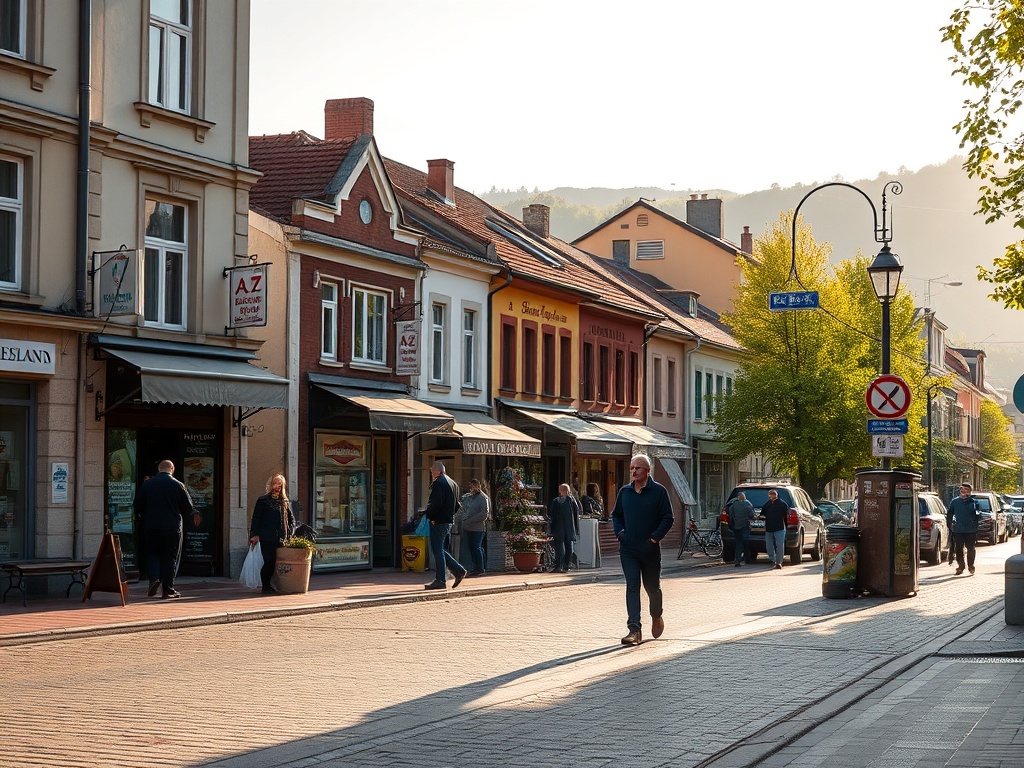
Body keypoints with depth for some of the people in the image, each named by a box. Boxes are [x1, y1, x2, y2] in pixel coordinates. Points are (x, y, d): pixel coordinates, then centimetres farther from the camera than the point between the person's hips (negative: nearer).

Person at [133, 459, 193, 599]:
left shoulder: (147, 484, 0)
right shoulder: (178, 485, -5)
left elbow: (138, 507, 2)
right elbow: (189, 508, -2)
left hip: (151, 528, 1)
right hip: (172, 528, -1)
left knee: (153, 554, 17)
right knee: (170, 557, 6)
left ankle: (154, 577, -6)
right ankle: (168, 590, 6)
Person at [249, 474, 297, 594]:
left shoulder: (285, 502, 17)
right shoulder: (263, 501, 6)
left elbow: (291, 519, 21)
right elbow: (256, 518, 2)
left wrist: (291, 533, 6)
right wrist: (254, 534, -8)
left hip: (281, 539, 4)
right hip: (267, 539, -4)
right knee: (269, 562, -7)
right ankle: (266, 586, 5)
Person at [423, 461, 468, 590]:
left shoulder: (438, 483, -13)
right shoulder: (453, 483, 17)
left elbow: (435, 503, -23)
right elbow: (457, 505, 20)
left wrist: (427, 514, -10)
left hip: (439, 521, -9)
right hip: (449, 520, 9)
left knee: (438, 550, -5)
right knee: (441, 549, 16)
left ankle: (440, 580, -4)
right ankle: (459, 570, 9)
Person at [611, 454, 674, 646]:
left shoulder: (659, 491, -5)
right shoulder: (624, 492, 7)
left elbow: (668, 519, -5)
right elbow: (616, 515, 18)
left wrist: (653, 539, -14)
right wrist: (619, 533, 1)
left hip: (650, 549, -2)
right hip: (628, 549, 2)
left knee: (653, 587, 12)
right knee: (632, 587, -8)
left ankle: (656, 617, 40)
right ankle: (634, 630, -13)